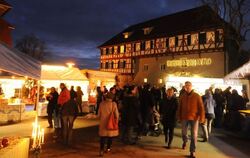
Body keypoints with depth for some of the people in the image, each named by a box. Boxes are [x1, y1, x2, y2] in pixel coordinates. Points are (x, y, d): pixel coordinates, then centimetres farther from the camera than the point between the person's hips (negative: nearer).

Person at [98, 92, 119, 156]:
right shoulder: (113, 104, -15)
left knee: (102, 136, 10)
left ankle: (101, 150, 1)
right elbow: (116, 115, -12)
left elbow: (98, 114, 1)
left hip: (103, 123, 1)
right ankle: (108, 148, 29)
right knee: (110, 135, 18)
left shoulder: (101, 103, -8)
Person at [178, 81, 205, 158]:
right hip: (184, 117, 3)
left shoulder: (197, 96, -5)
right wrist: (179, 116, 6)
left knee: (194, 135, 2)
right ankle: (185, 141, 48)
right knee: (184, 133, 16)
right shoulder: (182, 96, 2)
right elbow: (180, 107, 7)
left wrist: (202, 117, -13)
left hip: (194, 118, -2)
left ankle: (192, 151, 14)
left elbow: (201, 107, -7)